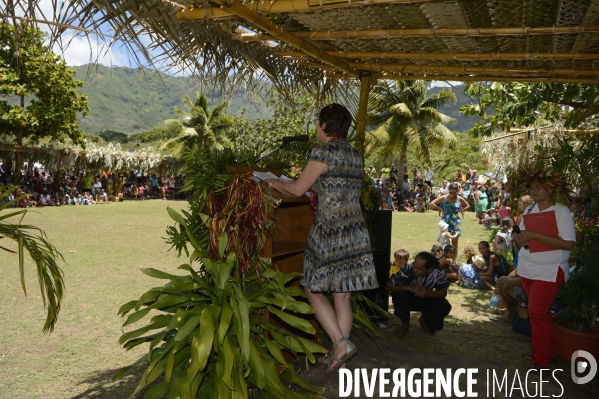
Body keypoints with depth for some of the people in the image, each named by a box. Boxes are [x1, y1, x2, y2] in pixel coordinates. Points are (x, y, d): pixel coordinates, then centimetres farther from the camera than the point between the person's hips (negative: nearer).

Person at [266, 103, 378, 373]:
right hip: (355, 231, 7)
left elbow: (298, 190, -5)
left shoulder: (323, 152, -9)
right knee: (343, 296, 11)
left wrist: (273, 183, 13)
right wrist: (315, 189, 31)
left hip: (328, 231, -7)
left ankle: (341, 344, 0)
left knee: (314, 290, 8)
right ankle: (338, 353, 19)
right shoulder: (356, 156, 13)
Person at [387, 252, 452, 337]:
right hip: (408, 299, -2)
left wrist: (428, 293, -35)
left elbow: (443, 292, -15)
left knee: (445, 306, -22)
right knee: (399, 296, -33)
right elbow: (389, 285, -27)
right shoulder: (408, 269, -32)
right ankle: (405, 324, -3)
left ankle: (425, 320, 13)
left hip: (426, 300, 2)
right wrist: (411, 288, -38)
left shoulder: (438, 272, -26)